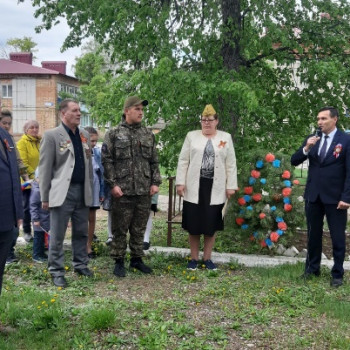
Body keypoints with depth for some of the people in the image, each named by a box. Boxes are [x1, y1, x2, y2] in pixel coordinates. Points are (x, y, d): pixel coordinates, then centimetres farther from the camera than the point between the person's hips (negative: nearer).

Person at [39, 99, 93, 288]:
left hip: (82, 191, 6)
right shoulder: (51, 135, -5)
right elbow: (45, 168, -7)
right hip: (62, 192, -5)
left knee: (81, 233, 14)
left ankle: (81, 264, 28)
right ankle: (57, 271, 13)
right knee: (57, 235, 2)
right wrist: (45, 197, -9)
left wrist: (90, 189, 13)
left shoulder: (84, 135, 12)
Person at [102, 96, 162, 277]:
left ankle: (137, 258, 26)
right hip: (122, 191, -4)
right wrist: (113, 184, -11)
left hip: (144, 191, 4)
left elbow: (154, 161, 13)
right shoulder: (114, 134, -2)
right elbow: (107, 161, -5)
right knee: (120, 229, 4)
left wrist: (155, 182, 4)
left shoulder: (148, 135, 11)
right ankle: (119, 261, 17)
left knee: (139, 228, 12)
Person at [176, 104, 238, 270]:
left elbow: (231, 164, 5)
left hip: (215, 188, 0)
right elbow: (183, 161, 3)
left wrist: (231, 186, -1)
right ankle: (194, 258, 18)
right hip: (194, 187, 0)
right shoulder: (192, 136, 5)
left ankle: (207, 258, 20)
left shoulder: (226, 137, 6)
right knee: (193, 224, 5)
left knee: (211, 224, 7)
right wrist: (180, 182, -4)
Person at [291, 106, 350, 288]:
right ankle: (312, 268, 28)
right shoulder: (311, 139, 6)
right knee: (313, 234, 14)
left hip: (335, 197, -4)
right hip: (313, 195, 4)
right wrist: (306, 148, -15)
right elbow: (294, 161, 3)